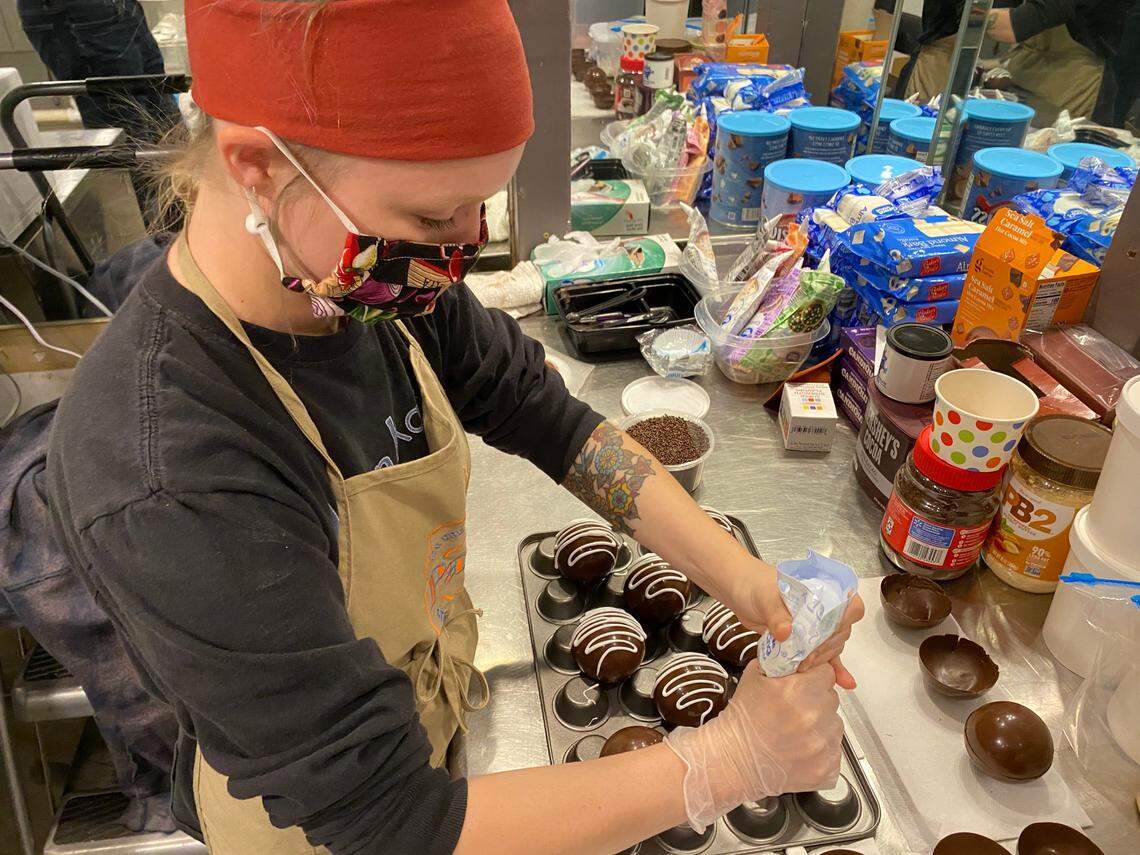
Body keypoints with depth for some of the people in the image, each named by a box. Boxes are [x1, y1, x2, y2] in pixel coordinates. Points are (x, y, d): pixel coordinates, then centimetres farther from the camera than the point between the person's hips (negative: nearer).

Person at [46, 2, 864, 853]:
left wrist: (736, 572, -21)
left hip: (434, 697, 5)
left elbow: (543, 414, -10)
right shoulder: (172, 487, -41)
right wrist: (727, 759, -29)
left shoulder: (378, 286, -21)